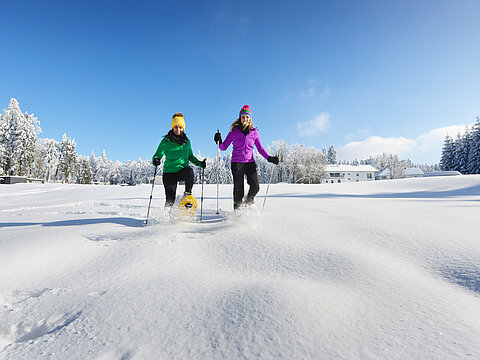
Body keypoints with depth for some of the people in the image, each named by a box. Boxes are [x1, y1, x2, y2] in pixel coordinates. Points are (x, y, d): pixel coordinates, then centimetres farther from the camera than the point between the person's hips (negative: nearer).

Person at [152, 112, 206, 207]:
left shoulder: (186, 141, 10)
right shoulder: (166, 141, -1)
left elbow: (190, 156, 21)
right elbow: (158, 154, -2)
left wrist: (199, 163, 5)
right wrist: (155, 159, -26)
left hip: (183, 170, 2)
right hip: (170, 172, -2)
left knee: (189, 171, -35)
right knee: (170, 199, -7)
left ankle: (188, 193, -12)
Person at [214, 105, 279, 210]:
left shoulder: (254, 132, 9)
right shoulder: (234, 131, 5)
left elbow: (260, 148, 12)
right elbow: (224, 147, 6)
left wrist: (269, 158, 0)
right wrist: (219, 142, -13)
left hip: (250, 162, 2)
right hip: (237, 162, -1)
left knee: (255, 186, -12)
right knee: (238, 188, -4)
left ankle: (249, 201, 18)